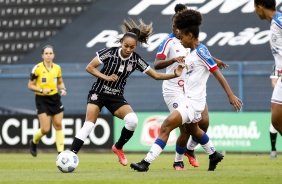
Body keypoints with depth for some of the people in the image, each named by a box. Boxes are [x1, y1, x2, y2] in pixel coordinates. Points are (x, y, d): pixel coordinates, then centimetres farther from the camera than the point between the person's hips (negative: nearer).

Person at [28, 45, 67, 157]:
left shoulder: (57, 68, 3)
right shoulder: (37, 68, -11)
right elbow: (30, 85, -6)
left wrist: (63, 89, -4)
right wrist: (41, 90, -21)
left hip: (55, 98, 4)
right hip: (42, 100, -4)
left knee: (58, 125, 0)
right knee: (45, 129, -8)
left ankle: (60, 151, 5)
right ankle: (34, 142, 23)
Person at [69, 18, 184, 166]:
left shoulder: (136, 60, -5)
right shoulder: (110, 53, -13)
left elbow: (156, 75, -1)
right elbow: (89, 67, -7)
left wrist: (175, 74, -14)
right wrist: (106, 77, -18)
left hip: (116, 97, 3)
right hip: (98, 93, -3)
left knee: (132, 121, -20)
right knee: (88, 126, -18)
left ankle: (118, 147, 5)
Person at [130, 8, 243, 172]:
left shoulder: (201, 51, -15)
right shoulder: (192, 53, 10)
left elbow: (217, 74, -16)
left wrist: (231, 95, -16)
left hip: (193, 102, -11)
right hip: (189, 99, 11)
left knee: (166, 126, -19)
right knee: (193, 130, 30)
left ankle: (146, 162, -22)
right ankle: (214, 155, 50)